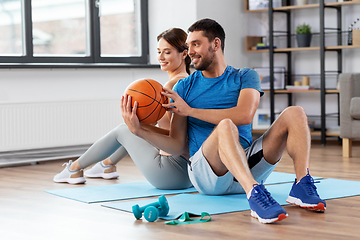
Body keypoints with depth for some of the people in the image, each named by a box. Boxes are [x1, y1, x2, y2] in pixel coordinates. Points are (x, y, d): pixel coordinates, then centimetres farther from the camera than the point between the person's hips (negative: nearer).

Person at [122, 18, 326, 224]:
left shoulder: (245, 77, 10)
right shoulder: (184, 87, 11)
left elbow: (244, 115, -13)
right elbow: (176, 146, 6)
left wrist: (190, 110, -10)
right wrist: (139, 130, -9)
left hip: (248, 166, 2)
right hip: (205, 173, -2)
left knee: (295, 113, -14)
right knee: (225, 126, -35)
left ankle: (302, 185, -29)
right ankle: (254, 194, -54)